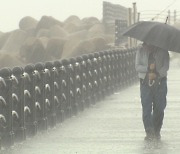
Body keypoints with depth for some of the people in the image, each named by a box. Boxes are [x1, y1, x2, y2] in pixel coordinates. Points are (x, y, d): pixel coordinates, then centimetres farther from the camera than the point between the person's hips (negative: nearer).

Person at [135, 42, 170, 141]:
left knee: (159, 108, 1)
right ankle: (149, 132, -11)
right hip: (145, 82, 0)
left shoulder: (163, 51, 3)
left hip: (160, 82, 0)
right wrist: (148, 68, -16)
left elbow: (166, 66, -5)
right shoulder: (141, 52, 8)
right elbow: (137, 66, 1)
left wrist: (157, 74, -20)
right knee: (146, 108, -9)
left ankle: (157, 132, 13)